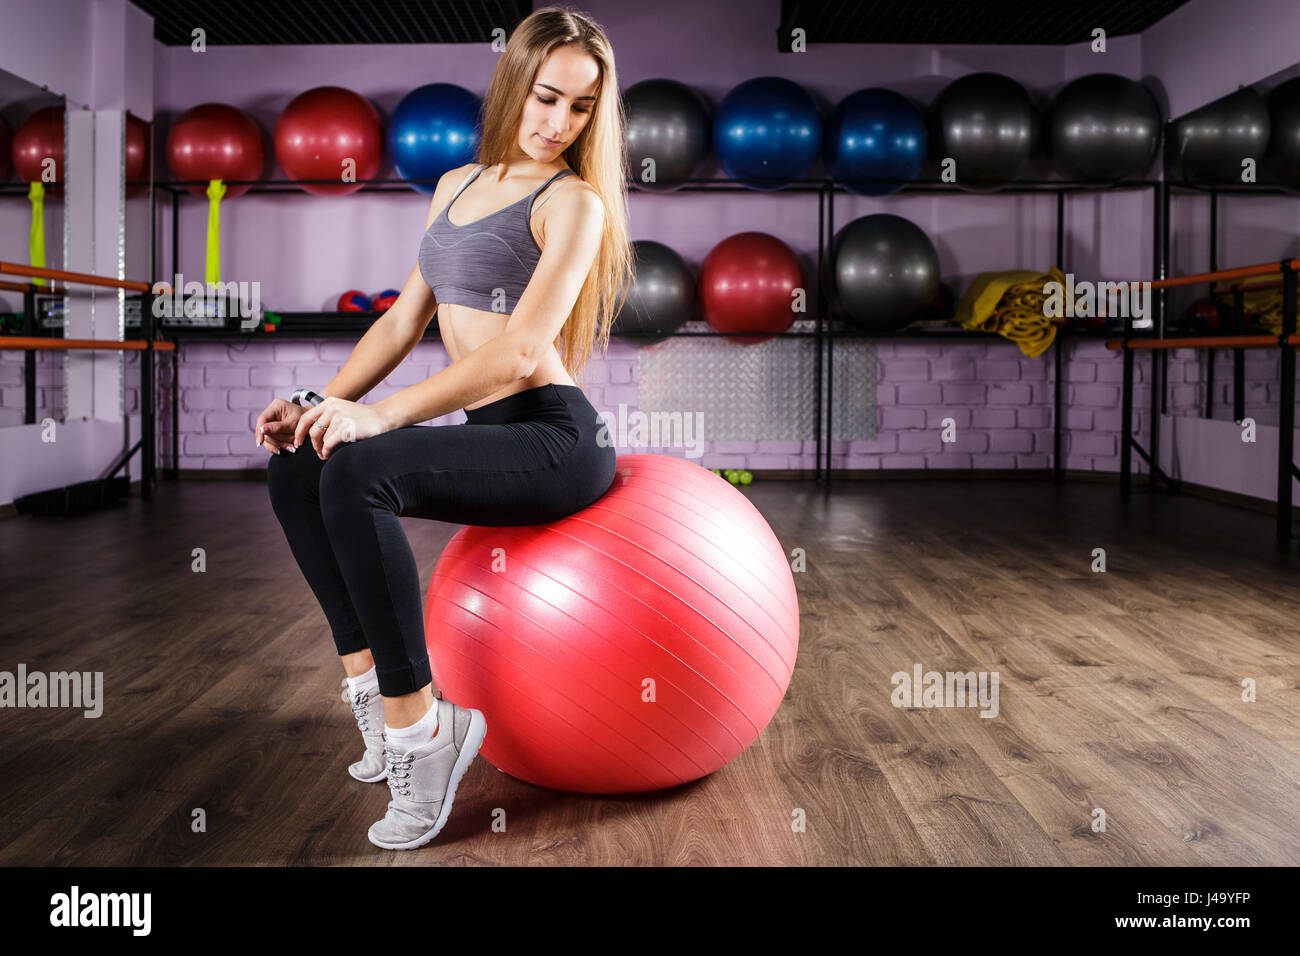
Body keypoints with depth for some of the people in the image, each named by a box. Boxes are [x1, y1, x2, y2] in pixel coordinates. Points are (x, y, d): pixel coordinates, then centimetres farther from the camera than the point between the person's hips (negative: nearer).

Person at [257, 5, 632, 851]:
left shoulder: (573, 202, -6)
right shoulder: (458, 186, 17)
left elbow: (520, 350, -19)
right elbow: (406, 318, 18)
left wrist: (381, 414, -26)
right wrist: (326, 401, 2)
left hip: (556, 440, -8)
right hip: (489, 435, 8)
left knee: (358, 472, -28)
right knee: (296, 467, -6)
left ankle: (419, 723, -20)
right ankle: (373, 683, -3)